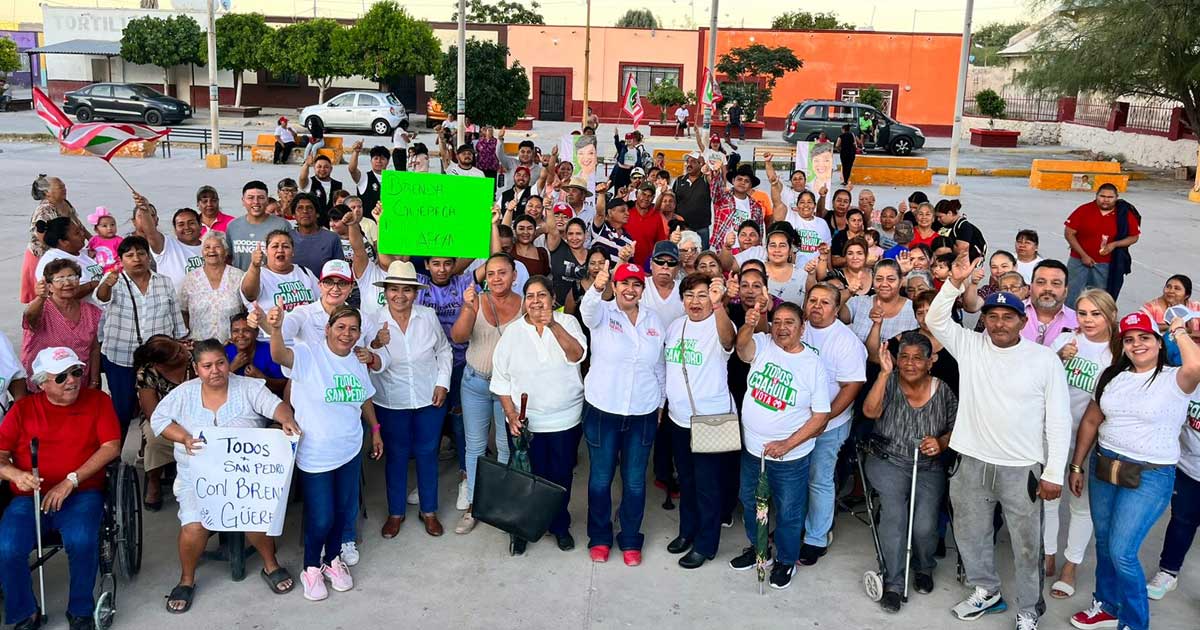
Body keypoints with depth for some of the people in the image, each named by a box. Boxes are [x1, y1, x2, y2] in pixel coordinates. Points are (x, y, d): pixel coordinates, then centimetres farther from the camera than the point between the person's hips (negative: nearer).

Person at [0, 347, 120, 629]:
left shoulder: (98, 400, 6)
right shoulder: (23, 409, 11)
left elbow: (111, 446, -3)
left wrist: (70, 481, -12)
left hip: (81, 496, -2)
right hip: (29, 498, 2)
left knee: (82, 541, -31)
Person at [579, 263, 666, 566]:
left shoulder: (654, 321, 4)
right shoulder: (602, 313, -4)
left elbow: (660, 367, 13)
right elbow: (588, 309, -30)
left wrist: (660, 403, 13)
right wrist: (597, 288, -52)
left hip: (643, 414, 2)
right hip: (603, 411, -2)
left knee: (635, 480, 11)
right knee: (600, 478, 10)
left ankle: (631, 540, 28)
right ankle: (599, 537, 28)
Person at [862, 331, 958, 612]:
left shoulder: (942, 391, 0)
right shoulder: (889, 383, -5)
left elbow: (956, 429, 9)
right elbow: (870, 411, -22)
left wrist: (941, 443, -12)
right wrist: (885, 372, -28)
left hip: (929, 466, 1)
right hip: (888, 462, -1)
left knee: (925, 526, -17)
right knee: (893, 512, -25)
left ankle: (923, 568, 17)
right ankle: (893, 584, -10)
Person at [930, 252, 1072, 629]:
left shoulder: (1045, 359, -6)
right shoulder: (970, 346, 1)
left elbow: (1059, 419, -4)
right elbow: (935, 320, -8)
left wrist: (1054, 473, -7)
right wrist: (955, 283, -21)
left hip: (1022, 469, -3)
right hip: (972, 463, 3)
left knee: (1027, 543, 8)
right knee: (970, 533, 17)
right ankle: (986, 591, 39)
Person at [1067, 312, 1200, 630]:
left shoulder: (1173, 380, -10)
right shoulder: (1113, 376, 7)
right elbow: (1090, 421, 13)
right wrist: (1076, 466, 12)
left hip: (1150, 477, -6)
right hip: (1102, 467, 6)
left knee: (1122, 552, -6)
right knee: (1103, 543, 17)